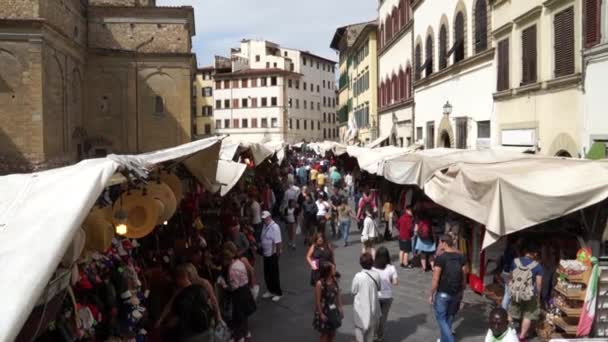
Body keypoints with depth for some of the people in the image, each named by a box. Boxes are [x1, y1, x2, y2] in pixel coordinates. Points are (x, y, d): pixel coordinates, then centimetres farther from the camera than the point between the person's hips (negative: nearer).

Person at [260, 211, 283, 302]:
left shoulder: (275, 227, -20)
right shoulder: (265, 226, 4)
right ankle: (270, 291, 34)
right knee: (267, 273, 17)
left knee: (274, 274, 4)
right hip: (266, 253, 8)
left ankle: (278, 293, 18)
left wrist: (278, 253, -21)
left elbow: (278, 242, -21)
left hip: (273, 254, -8)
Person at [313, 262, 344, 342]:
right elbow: (317, 300, -18)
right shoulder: (319, 283, -24)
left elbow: (338, 295, 5)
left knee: (332, 332, 17)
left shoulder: (334, 280, -5)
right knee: (325, 334, 9)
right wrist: (321, 314, -15)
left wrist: (340, 307, 6)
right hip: (324, 311, -6)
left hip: (333, 310, 6)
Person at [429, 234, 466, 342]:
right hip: (456, 293, 6)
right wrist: (460, 291, 17)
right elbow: (463, 276, 5)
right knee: (449, 317, 20)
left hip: (443, 293, -6)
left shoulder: (441, 258, -18)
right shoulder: (461, 257, -1)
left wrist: (431, 294, -6)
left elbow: (435, 279, -17)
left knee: (441, 318, 8)